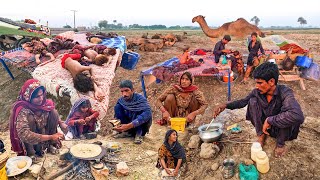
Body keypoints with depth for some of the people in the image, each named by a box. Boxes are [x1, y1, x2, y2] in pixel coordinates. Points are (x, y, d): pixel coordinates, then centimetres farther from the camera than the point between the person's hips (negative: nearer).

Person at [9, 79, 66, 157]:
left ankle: (50, 144, -1)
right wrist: (50, 137, -42)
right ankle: (31, 152, -13)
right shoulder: (22, 110, -31)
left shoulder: (44, 102, -16)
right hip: (28, 142, -5)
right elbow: (24, 135, -41)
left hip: (43, 132, 5)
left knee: (53, 112, -15)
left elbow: (55, 116, 4)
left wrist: (61, 123, -16)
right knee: (30, 119, -30)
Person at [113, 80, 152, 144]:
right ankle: (126, 132, -7)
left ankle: (139, 133, -15)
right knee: (118, 107, -15)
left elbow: (148, 113, -42)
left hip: (141, 124, -4)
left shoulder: (140, 99, -24)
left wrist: (130, 125, -51)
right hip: (128, 126, 4)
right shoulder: (121, 101, -11)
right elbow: (117, 115, -7)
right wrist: (117, 125, -30)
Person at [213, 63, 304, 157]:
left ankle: (280, 143, -7)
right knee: (253, 100, -17)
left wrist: (269, 120, -41)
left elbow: (298, 116, -49)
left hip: (282, 127, -3)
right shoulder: (257, 92, -17)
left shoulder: (284, 92, -31)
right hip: (265, 126, 4)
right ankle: (261, 135, -3)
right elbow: (244, 101, 0)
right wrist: (226, 105, -16)